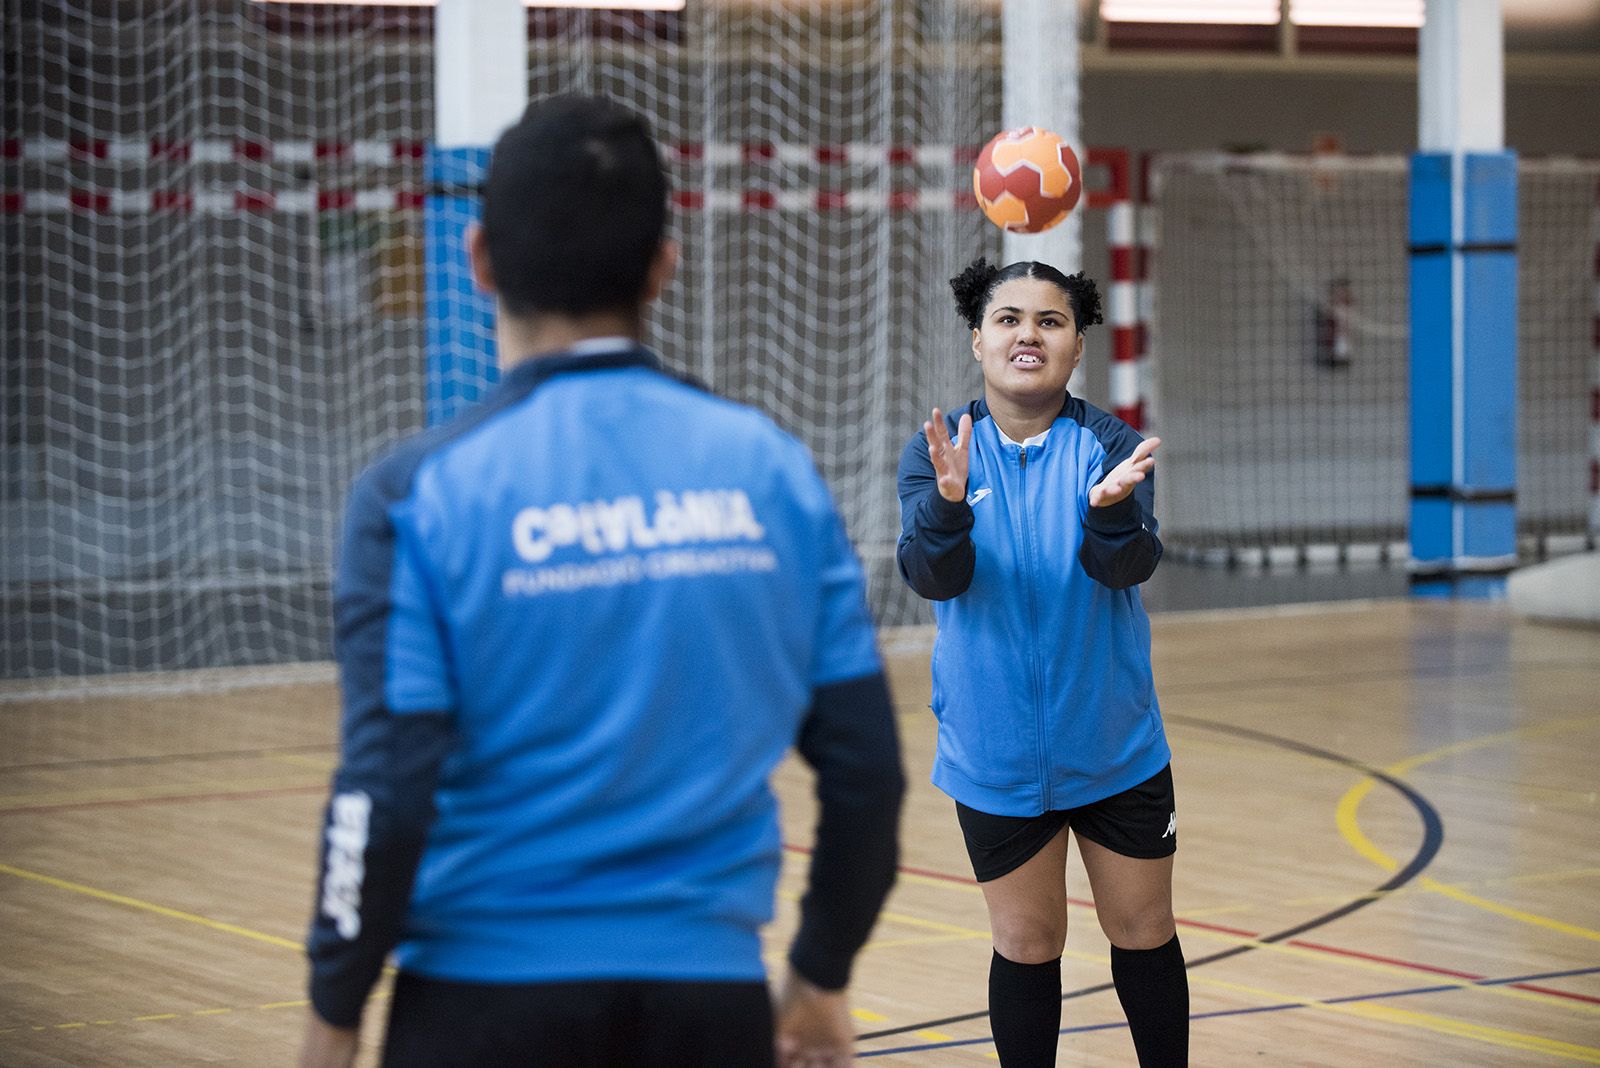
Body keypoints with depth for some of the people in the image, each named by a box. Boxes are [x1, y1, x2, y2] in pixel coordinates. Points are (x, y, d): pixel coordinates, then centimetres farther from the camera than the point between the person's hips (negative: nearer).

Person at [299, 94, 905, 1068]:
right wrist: (822, 976, 17)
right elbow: (865, 770, 4)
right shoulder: (772, 469, 2)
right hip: (712, 989, 2)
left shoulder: (422, 495, -8)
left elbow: (385, 795, -11)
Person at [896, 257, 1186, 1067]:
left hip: (1114, 748, 0)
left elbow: (1126, 564, -22)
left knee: (1143, 935, 11)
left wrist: (1112, 508, -44)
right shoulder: (938, 452, -7)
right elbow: (933, 576, -20)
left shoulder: (1107, 445, -8)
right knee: (1026, 947, 9)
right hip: (995, 753, 0)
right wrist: (948, 501, -40)